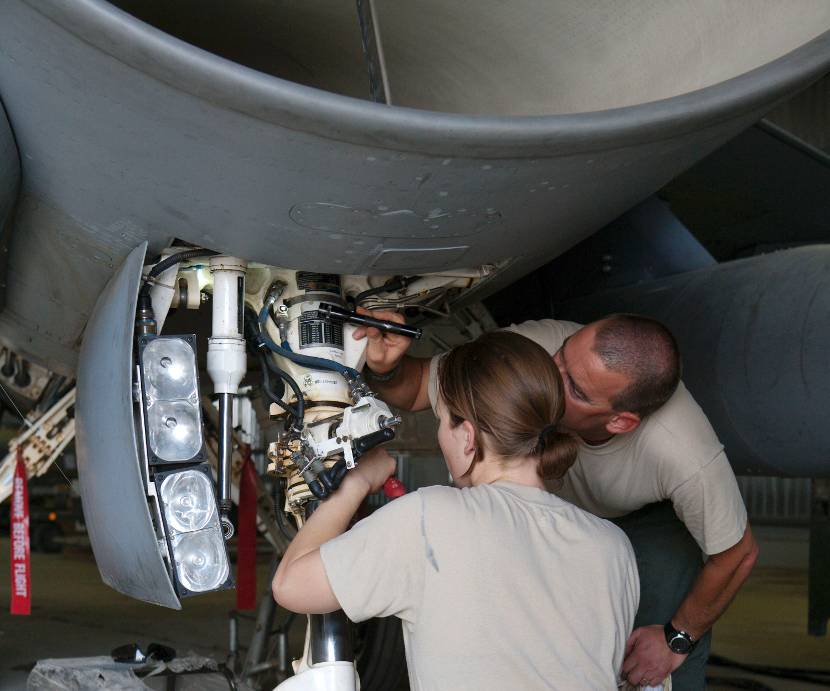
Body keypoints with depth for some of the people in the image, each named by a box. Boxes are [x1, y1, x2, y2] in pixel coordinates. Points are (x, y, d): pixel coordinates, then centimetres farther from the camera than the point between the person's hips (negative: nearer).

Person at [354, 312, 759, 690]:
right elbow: (414, 389, -23)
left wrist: (678, 640, -11)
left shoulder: (686, 459, -43)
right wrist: (384, 368, -45)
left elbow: (736, 555, -23)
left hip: (651, 518, -2)